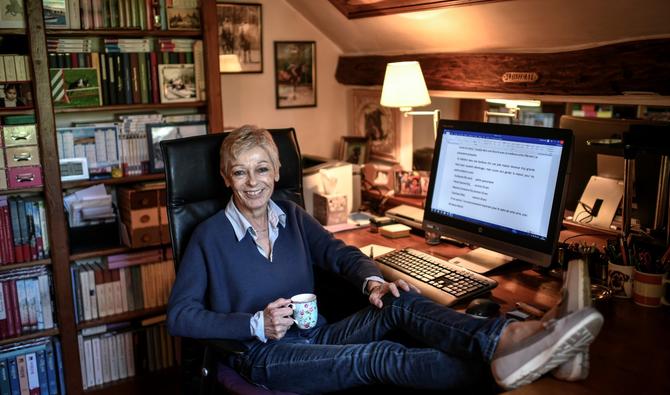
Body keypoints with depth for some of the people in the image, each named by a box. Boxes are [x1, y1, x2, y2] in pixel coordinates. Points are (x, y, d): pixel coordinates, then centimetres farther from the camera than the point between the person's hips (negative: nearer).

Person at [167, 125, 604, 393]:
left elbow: (341, 253, 10)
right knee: (381, 357, -30)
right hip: (264, 356, -4)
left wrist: (372, 281, -14)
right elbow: (179, 315, -7)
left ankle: (501, 340, -46)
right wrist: (256, 325, -18)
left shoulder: (291, 215, 8)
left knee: (399, 302, -24)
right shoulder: (210, 236, -6)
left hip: (314, 338, 5)